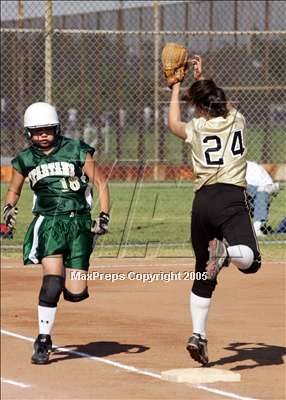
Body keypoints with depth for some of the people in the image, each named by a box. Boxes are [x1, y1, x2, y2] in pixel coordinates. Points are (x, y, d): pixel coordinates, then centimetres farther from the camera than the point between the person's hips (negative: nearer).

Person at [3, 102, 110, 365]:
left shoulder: (77, 151, 3)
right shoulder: (25, 160, 9)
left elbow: (100, 183, 6)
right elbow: (14, 190, 24)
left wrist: (104, 217, -6)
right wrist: (9, 208, 2)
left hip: (79, 222, 0)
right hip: (47, 222, 0)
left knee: (76, 293, -7)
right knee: (52, 281, -21)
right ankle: (43, 340, -9)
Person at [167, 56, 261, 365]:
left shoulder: (198, 128, 4)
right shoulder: (237, 120, 9)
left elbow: (173, 123, 25)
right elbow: (219, 104, 33)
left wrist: (176, 86, 32)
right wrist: (201, 80, 39)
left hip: (203, 202, 2)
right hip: (232, 200, -2)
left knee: (204, 275, 13)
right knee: (250, 260, -15)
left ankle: (198, 334, 4)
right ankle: (225, 251, -48)